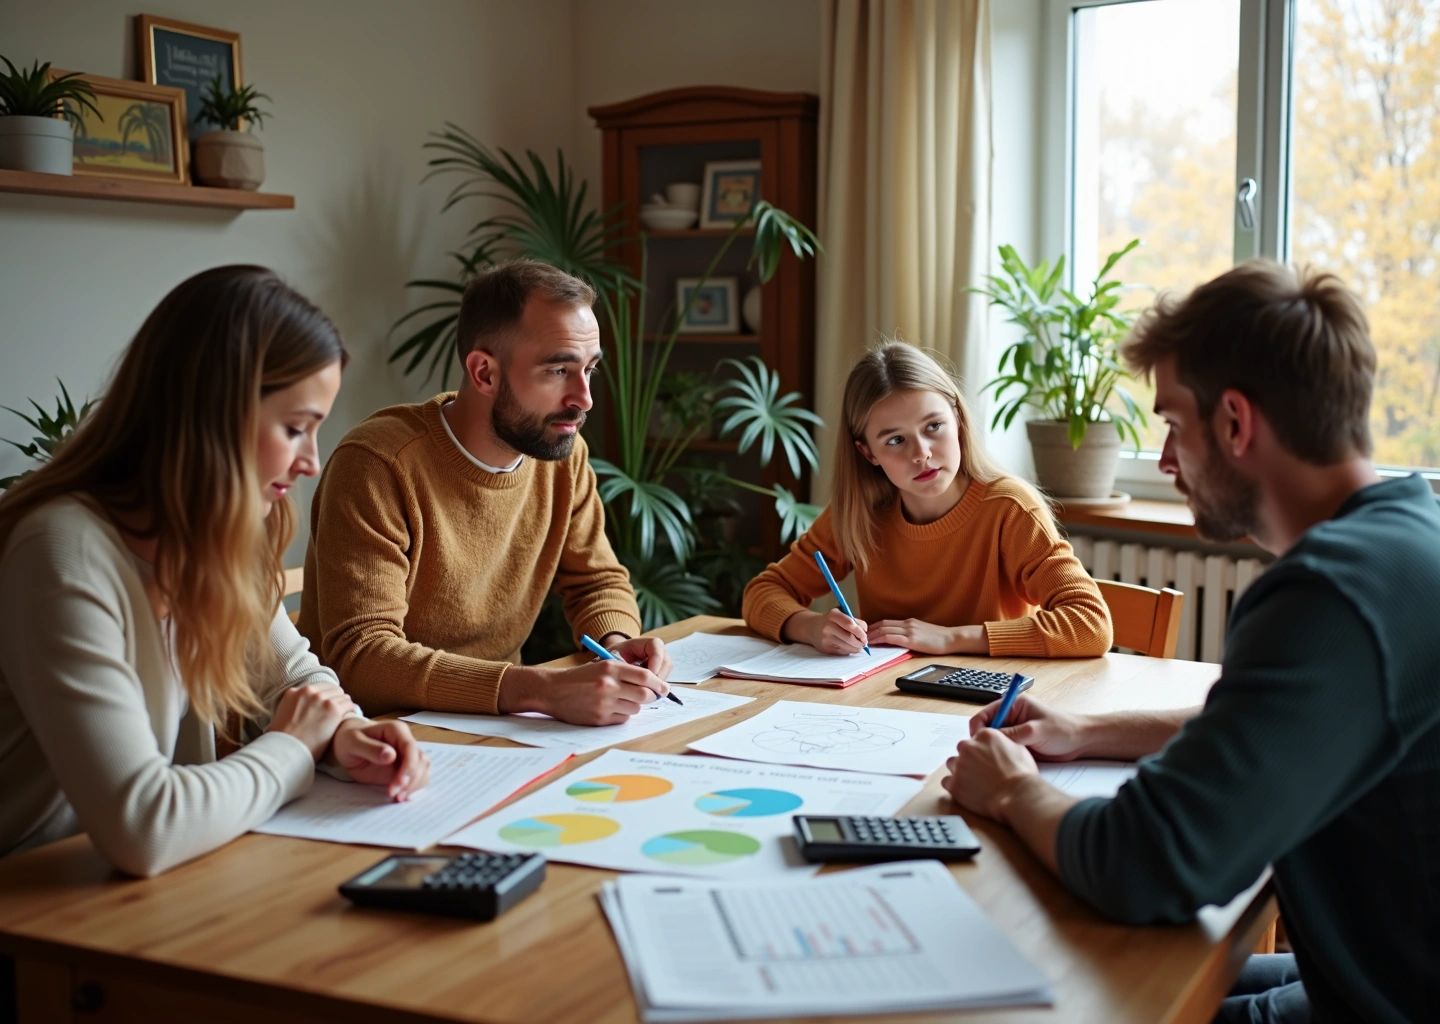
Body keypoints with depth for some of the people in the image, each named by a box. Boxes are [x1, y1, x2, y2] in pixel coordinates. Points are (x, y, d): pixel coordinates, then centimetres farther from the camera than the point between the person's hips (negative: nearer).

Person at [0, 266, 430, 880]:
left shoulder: (213, 536, 2)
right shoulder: (68, 553, -24)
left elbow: (293, 674, 15)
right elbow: (142, 828, -30)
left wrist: (344, 736, -7)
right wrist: (292, 748, -14)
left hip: (158, 886, 7)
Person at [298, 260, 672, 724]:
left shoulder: (562, 451, -1)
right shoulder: (378, 465, -19)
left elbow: (597, 580, 13)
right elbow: (360, 655, -26)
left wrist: (617, 643, -11)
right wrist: (543, 690, -35)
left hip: (495, 730, 6)